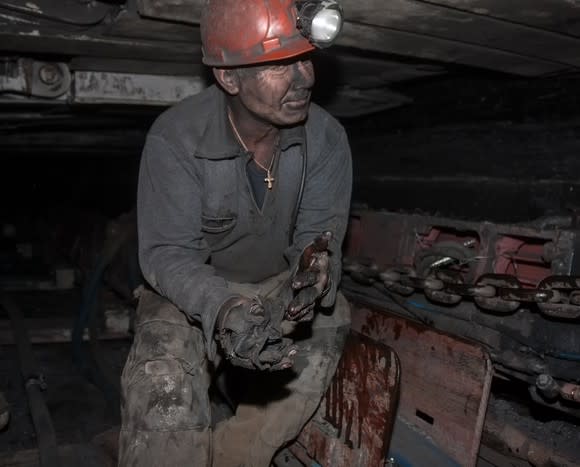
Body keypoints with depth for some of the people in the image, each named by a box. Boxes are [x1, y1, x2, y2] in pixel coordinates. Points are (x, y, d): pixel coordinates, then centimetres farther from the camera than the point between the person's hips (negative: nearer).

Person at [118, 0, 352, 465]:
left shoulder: (327, 137, -16)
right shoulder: (176, 138, -25)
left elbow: (318, 231, -14)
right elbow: (167, 253, -24)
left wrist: (316, 265, -40)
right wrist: (222, 307, -45)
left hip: (280, 284, 4)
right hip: (192, 291, -3)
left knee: (329, 321, -21)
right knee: (163, 379, -29)